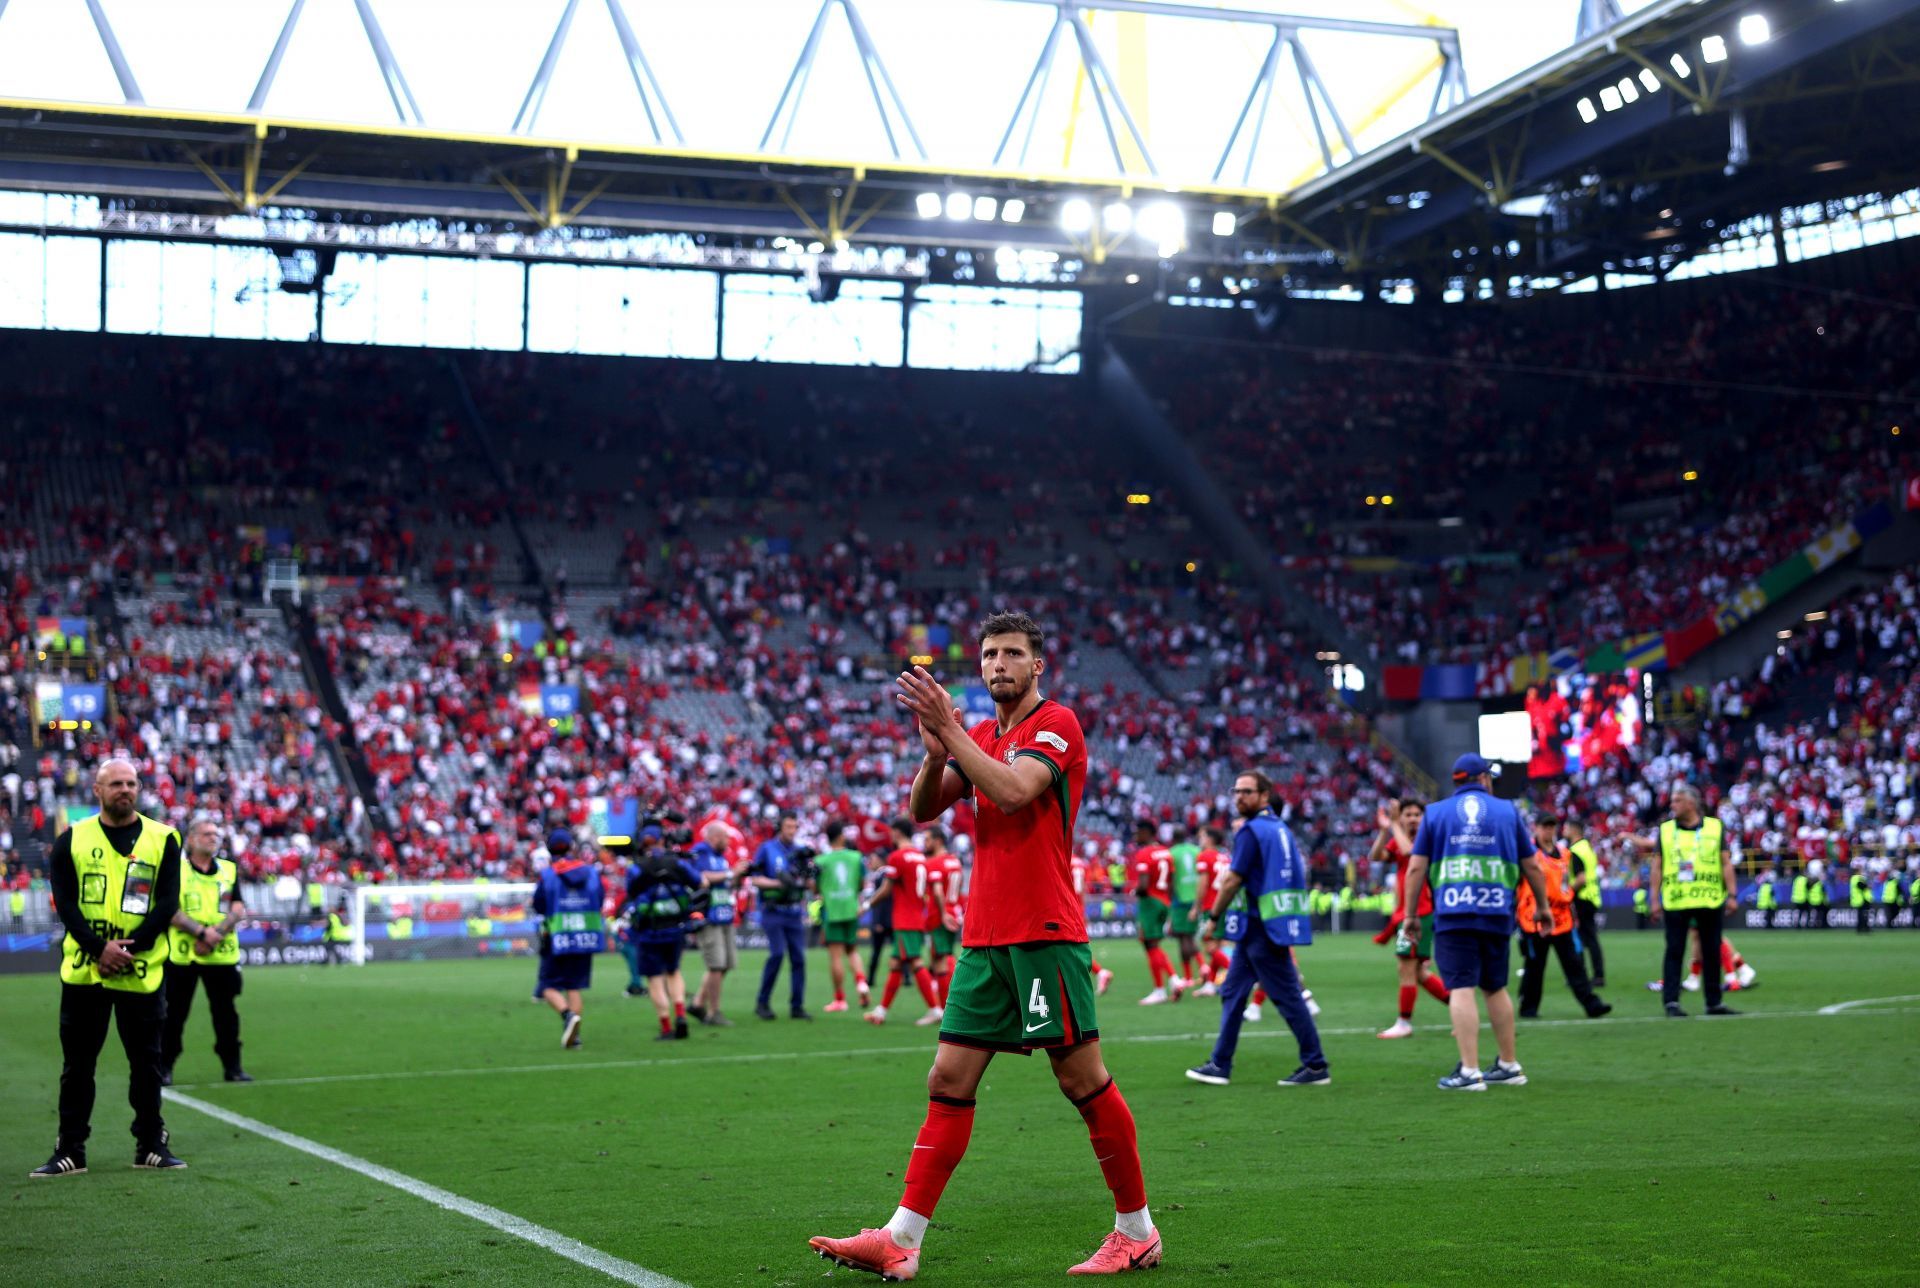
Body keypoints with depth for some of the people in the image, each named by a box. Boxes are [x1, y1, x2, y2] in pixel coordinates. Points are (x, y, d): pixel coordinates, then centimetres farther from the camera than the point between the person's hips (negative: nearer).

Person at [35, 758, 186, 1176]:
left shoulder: (162, 839, 3)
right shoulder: (72, 840, 5)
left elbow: (167, 904, -3)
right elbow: (64, 902, -2)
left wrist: (127, 948, -14)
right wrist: (99, 948, -16)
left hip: (141, 972, 0)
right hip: (82, 970, 1)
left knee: (146, 1061, 5)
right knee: (77, 1063, 5)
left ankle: (151, 1145, 16)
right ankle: (70, 1151, 11)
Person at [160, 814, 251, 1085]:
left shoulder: (229, 870, 11)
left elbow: (238, 910, 2)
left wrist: (216, 933, -14)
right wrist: (201, 931, -18)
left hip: (222, 954, 3)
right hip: (182, 953, -3)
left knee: (226, 1012, 5)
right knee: (175, 1012, 2)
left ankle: (232, 1066, 13)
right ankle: (164, 1067, 10)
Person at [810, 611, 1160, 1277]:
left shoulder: (1056, 723, -5)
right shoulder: (979, 736, 17)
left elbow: (1014, 792, -21)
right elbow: (922, 809, 9)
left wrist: (949, 730, -20)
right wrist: (935, 752, -9)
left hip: (1045, 934, -7)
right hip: (984, 939, 7)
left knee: (1083, 1078, -3)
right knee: (949, 1082, 2)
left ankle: (1137, 1231, 9)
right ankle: (900, 1241, 1)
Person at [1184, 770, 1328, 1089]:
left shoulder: (1252, 831, -13)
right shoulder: (1280, 828, 14)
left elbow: (1232, 881, -15)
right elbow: (1299, 870, 19)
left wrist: (1213, 917, -4)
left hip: (1263, 927, -10)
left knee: (1287, 996, -5)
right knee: (1233, 992, 12)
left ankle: (1315, 1066, -1)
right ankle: (1220, 1065, 15)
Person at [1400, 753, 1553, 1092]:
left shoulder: (1435, 812, 10)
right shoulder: (1507, 810, 13)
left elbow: (1416, 868, 4)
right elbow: (1532, 865, 15)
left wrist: (1411, 915, 9)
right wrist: (1542, 907, 27)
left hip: (1452, 914, -2)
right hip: (1497, 913, 2)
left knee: (1461, 988, -6)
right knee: (1496, 987, 15)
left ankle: (1469, 1071, -11)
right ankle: (1509, 1066, 21)